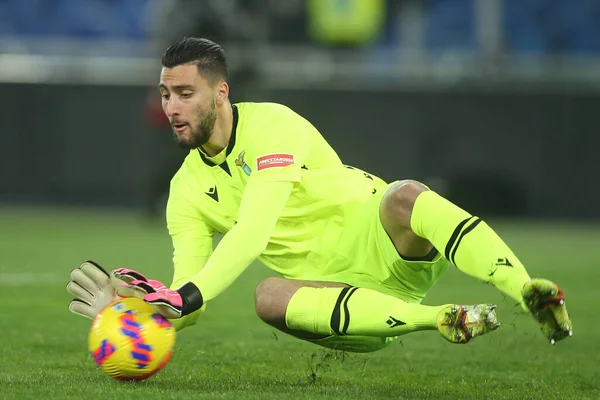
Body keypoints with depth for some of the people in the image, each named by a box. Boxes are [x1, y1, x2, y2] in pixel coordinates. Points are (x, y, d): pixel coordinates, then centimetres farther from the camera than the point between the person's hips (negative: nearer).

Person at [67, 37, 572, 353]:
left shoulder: (271, 124, -11)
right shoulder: (186, 192, 7)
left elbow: (253, 233, -24)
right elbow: (188, 301, 2)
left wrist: (186, 296, -33)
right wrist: (143, 302, -20)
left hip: (379, 246, -4)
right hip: (333, 291, 4)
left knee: (403, 197, -37)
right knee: (269, 297, -31)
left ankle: (532, 295, -45)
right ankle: (443, 320, -33)